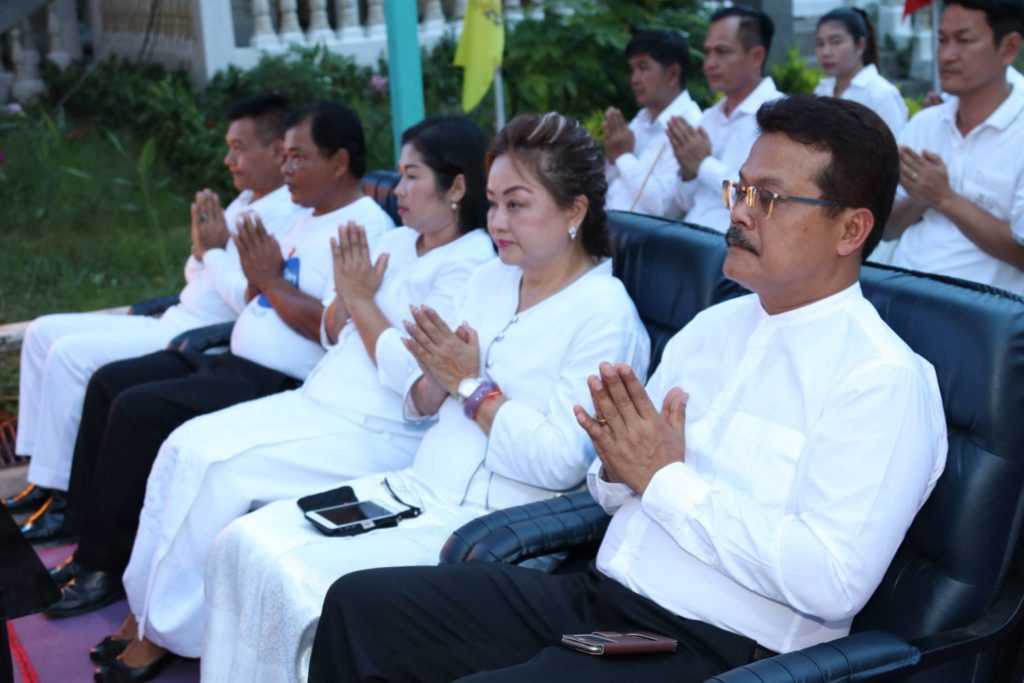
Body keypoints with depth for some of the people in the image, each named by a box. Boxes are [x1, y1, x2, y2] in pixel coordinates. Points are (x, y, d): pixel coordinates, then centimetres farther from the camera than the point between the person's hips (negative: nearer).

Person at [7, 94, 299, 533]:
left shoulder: (286, 216, -16)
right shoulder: (246, 200, 15)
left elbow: (252, 300, -27)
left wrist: (213, 251, -11)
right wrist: (204, 246, -2)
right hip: (172, 324, 11)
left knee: (70, 353, -19)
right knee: (43, 332, 9)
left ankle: (60, 493, -8)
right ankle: (43, 477, 10)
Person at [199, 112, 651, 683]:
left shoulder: (605, 314, -10)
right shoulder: (489, 280, 12)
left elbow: (561, 462, -19)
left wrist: (471, 386, -11)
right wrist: (438, 378, -6)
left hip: (491, 524, -7)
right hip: (419, 489, 8)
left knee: (300, 581, -20)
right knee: (246, 541, -7)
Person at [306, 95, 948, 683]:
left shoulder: (883, 380, -11)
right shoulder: (712, 327, 13)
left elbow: (831, 582, -22)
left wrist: (666, 480, -16)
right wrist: (619, 469, -8)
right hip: (599, 594, 8)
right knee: (360, 603, -1)